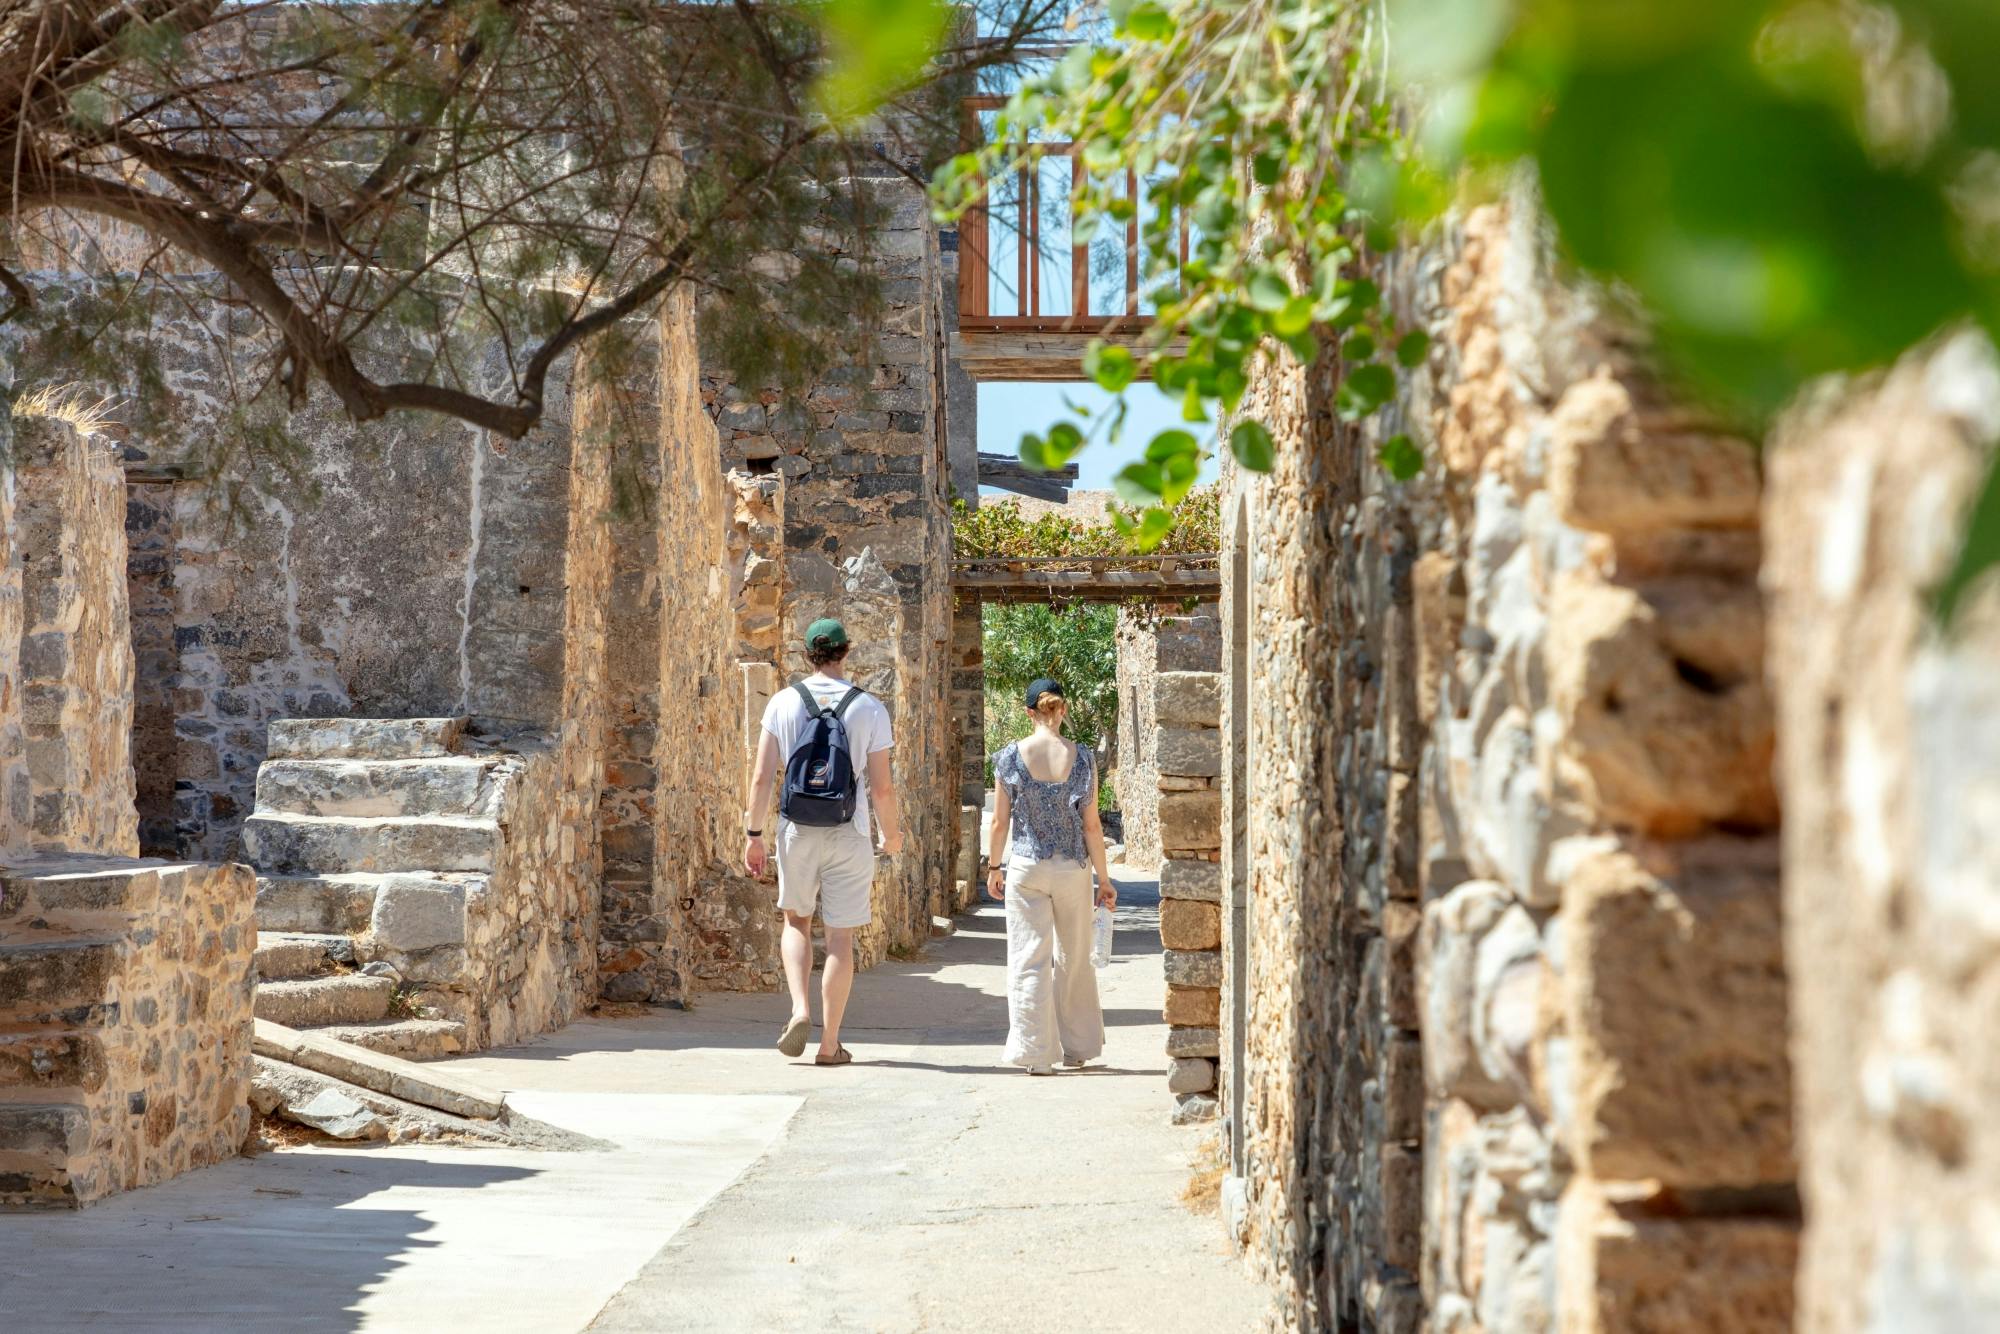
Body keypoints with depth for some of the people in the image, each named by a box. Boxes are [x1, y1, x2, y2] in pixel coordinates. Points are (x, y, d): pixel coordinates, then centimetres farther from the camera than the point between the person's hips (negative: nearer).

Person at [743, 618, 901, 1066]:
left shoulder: (782, 703, -1)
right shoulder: (869, 708, -4)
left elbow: (761, 777, -3)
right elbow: (882, 788, -4)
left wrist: (754, 834, 6)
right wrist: (892, 833, 12)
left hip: (797, 831, 1)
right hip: (848, 835, -1)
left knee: (796, 922, 20)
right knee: (840, 937, 6)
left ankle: (800, 1009, -1)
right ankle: (830, 1043, 9)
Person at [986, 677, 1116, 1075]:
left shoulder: (1010, 758, -6)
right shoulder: (1082, 758, -5)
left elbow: (1000, 821, -2)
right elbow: (1092, 825, -4)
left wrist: (994, 867, 11)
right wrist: (1103, 877, 4)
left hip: (1025, 868, -1)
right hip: (1073, 869, 1)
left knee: (1030, 960, 3)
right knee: (1074, 959, 15)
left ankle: (1038, 1054, -2)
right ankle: (1077, 1049, 23)